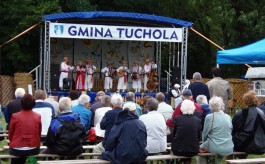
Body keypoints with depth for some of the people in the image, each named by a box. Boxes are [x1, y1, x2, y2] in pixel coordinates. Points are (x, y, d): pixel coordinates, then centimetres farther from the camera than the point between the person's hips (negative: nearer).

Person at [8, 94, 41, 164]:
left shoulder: (15, 116, -8)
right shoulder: (38, 116, -3)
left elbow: (10, 135, 3)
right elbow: (39, 134, 7)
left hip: (17, 150, -2)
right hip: (34, 150, 2)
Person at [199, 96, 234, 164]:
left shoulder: (209, 117, -11)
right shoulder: (228, 117, 2)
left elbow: (205, 134, -3)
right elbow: (230, 132, 11)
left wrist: (204, 143, 16)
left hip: (215, 148, -4)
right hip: (228, 149, 4)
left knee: (200, 148, 25)